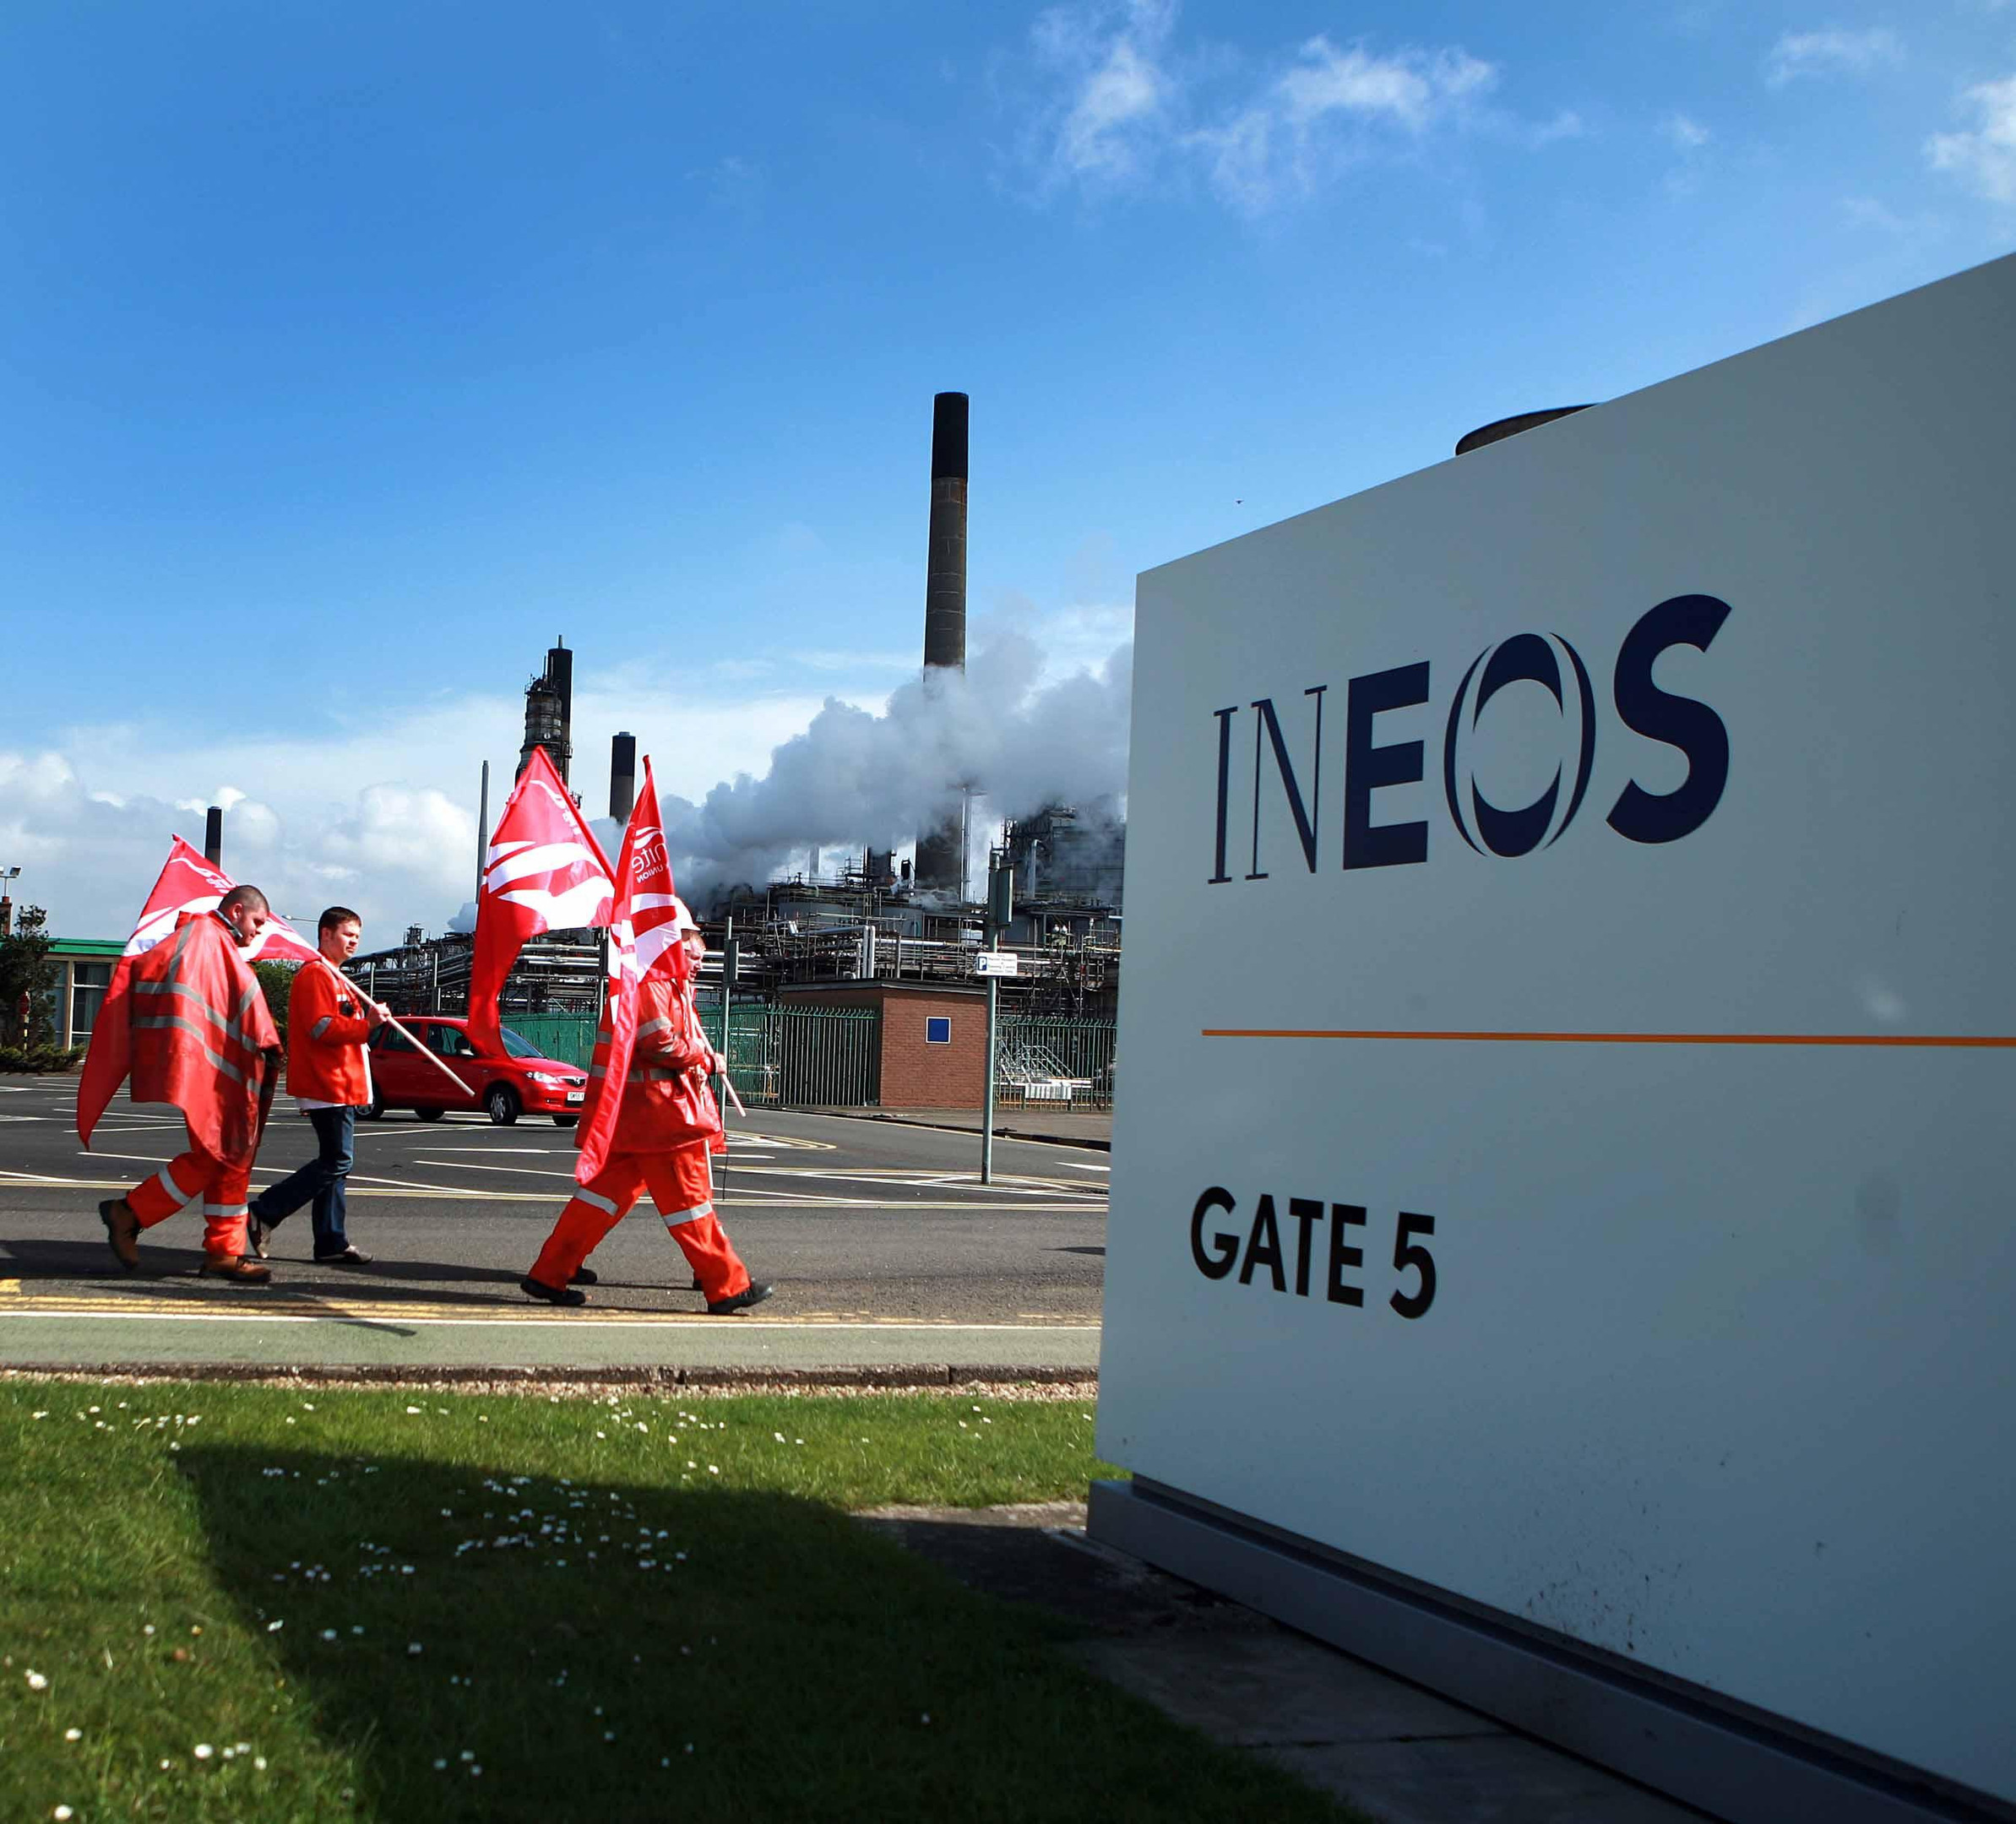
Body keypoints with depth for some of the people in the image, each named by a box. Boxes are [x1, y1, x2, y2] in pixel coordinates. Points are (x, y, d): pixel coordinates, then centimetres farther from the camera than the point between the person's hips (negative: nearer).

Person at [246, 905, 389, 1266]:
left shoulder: (336, 978, 24)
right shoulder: (315, 975, -10)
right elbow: (322, 1028, -21)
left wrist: (368, 1017, 16)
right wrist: (366, 1025, -23)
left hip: (340, 1084, 11)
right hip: (328, 1086, -11)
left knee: (334, 1162, 9)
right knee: (337, 1161, -13)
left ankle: (332, 1243, 10)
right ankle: (264, 1213, -9)